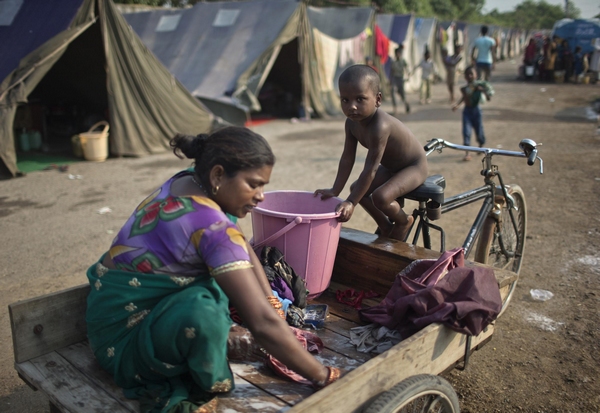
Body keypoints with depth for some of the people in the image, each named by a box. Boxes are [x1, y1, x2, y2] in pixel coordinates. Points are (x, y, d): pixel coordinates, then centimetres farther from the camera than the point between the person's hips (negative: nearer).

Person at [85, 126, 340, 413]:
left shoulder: (187, 181, -5)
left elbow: (244, 249, 4)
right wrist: (322, 376, -19)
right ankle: (205, 385, -10)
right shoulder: (212, 225, -31)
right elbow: (262, 322, -30)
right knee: (201, 312, -39)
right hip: (124, 337, -9)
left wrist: (275, 311, -4)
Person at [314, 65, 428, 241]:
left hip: (414, 167, -9)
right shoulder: (352, 123, -12)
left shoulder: (380, 126, -38)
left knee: (380, 196, -27)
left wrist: (350, 203, -36)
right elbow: (347, 158, -8)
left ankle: (403, 221, 6)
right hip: (391, 167, 9)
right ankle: (385, 226, 25)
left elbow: (370, 169, -37)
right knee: (356, 188, 7)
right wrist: (335, 190, -12)